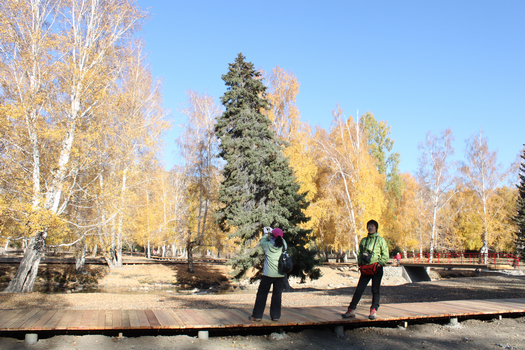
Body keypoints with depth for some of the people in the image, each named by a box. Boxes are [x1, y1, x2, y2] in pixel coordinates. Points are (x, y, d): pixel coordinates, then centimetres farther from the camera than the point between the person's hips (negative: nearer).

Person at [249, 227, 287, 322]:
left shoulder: (268, 245, -8)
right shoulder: (284, 245, -3)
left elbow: (262, 242, 13)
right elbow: (281, 240, 19)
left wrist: (266, 233, 28)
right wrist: (272, 231, 24)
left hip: (268, 274, -2)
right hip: (280, 274, 2)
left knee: (262, 294, 8)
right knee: (277, 295, 10)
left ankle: (257, 315, 11)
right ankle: (275, 316, 15)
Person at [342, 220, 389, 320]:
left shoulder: (380, 240, 4)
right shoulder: (363, 240, 15)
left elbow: (385, 255, 3)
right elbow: (360, 253, 20)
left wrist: (380, 263, -10)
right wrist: (360, 264, 6)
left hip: (376, 268, -3)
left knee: (375, 290, 1)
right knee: (359, 289, -1)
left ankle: (373, 311, 8)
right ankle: (351, 310, -1)